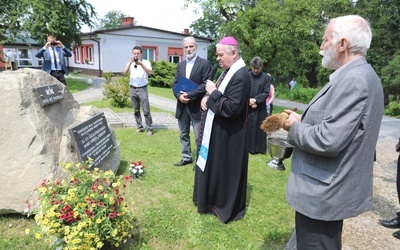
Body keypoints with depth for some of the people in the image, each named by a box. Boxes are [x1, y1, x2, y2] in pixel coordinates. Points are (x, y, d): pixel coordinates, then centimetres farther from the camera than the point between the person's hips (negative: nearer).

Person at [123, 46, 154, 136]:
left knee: (146, 110, -5)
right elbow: (125, 72, -6)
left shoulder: (146, 62, 0)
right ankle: (140, 127, 19)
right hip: (132, 89, 4)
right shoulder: (131, 63, 9)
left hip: (142, 89, -4)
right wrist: (130, 62, -18)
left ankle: (149, 129, 2)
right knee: (136, 110, 10)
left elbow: (150, 72, -16)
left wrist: (141, 64, -24)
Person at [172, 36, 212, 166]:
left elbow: (206, 84, -13)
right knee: (184, 134, 15)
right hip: (182, 106, 6)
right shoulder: (180, 65, 14)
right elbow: (175, 84, 10)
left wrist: (190, 95, -18)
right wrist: (179, 96, -10)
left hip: (196, 106, -6)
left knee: (199, 136, 1)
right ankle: (186, 157, 29)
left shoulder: (205, 63, -4)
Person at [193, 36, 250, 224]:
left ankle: (227, 207, 26)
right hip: (217, 130, 10)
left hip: (228, 135, -10)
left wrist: (213, 92, -21)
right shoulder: (228, 71, 9)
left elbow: (232, 108, -28)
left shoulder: (241, 76, -21)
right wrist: (207, 97, -4)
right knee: (212, 165, 21)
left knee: (226, 170, 5)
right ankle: (213, 199, 41)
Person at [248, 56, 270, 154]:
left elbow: (266, 92, -4)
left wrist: (255, 100, -16)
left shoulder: (266, 77, 0)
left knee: (259, 128, 6)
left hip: (260, 108, 0)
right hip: (246, 107, 0)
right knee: (246, 127, 4)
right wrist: (249, 101, -12)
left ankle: (258, 148, 17)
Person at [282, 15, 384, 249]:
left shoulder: (353, 79, -24)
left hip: (322, 193, -10)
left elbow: (327, 141, -30)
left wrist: (295, 127, -13)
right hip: (332, 188, 10)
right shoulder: (360, 75, 9)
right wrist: (304, 120, 4)